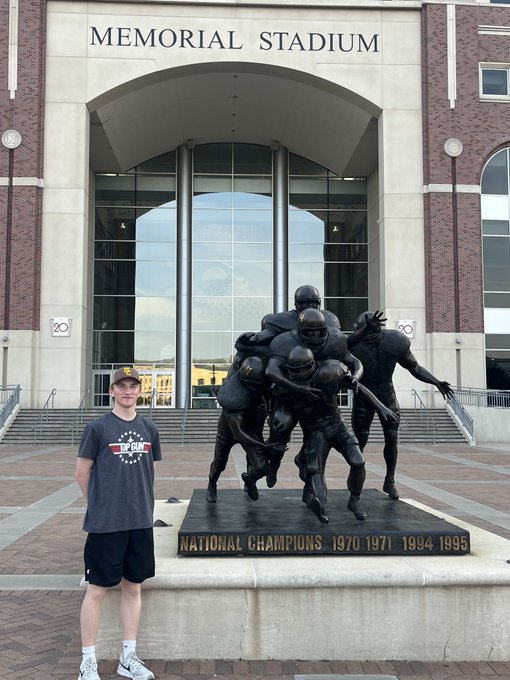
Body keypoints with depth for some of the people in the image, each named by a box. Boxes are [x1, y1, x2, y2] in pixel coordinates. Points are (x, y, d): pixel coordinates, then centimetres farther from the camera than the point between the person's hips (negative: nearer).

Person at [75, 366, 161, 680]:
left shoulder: (149, 428, 7)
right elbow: (82, 472, 0)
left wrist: (142, 504, 10)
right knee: (97, 590, 3)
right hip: (105, 523, -4)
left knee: (133, 587, 12)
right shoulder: (98, 428, -6)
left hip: (141, 522, 4)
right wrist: (101, 504, 5)